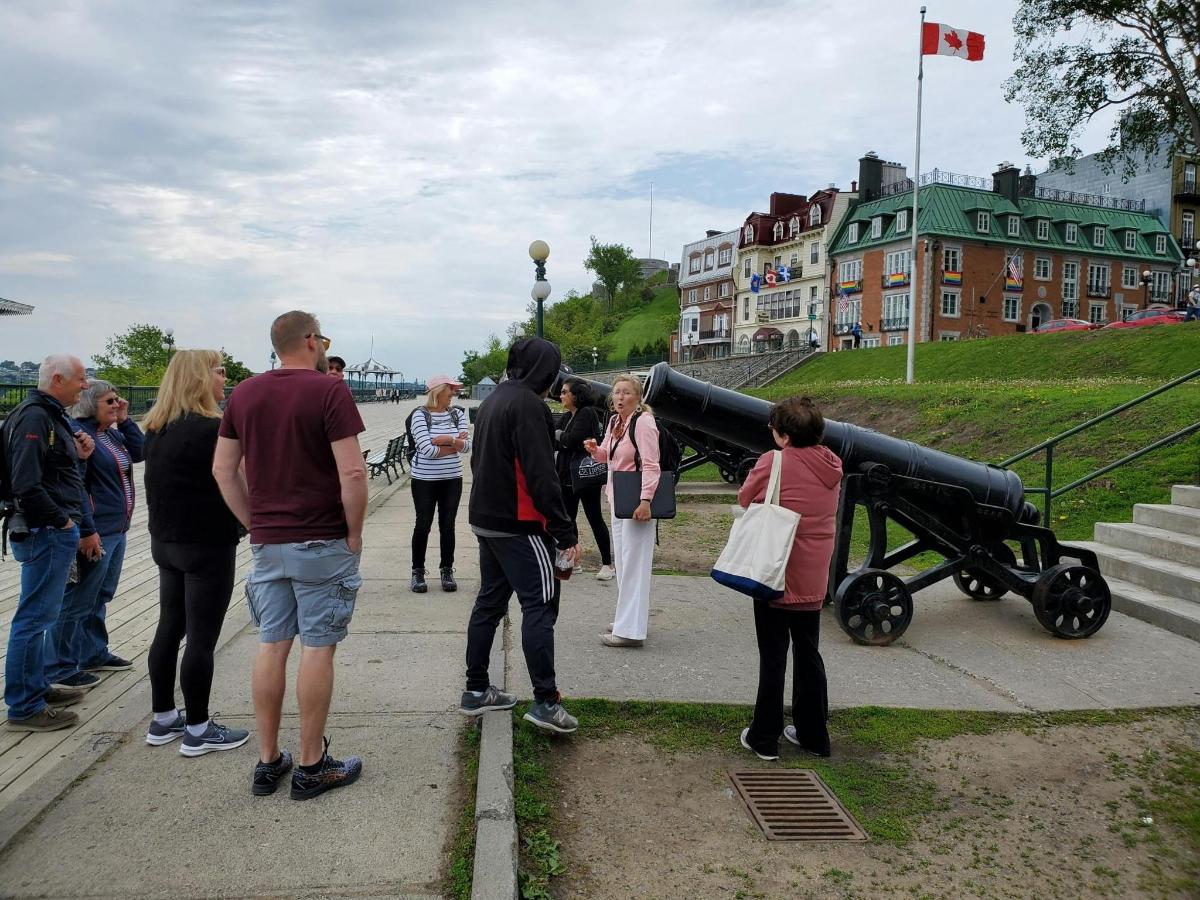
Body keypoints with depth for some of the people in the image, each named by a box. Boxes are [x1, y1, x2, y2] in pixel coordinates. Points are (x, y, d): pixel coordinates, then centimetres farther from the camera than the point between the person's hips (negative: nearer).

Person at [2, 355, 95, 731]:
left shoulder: (52, 416, 15)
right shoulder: (33, 417, -16)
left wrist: (77, 455, 5)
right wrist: (66, 524, -15)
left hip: (56, 531, 10)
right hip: (45, 532, -10)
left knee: (39, 615, 18)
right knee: (34, 617, -3)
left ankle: (37, 689, 30)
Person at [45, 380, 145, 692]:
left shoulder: (112, 432, 12)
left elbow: (140, 452, 12)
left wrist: (124, 420, 4)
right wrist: (88, 532, -23)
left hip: (117, 530, 10)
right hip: (96, 531, -10)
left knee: (100, 596, 19)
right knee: (78, 601, -3)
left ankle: (93, 654, 32)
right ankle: (59, 669, 6)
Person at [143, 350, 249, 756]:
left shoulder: (157, 430, 9)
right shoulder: (211, 429, -19)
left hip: (166, 541, 9)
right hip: (207, 546, -9)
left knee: (169, 629, 16)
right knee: (201, 639, -1)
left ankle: (163, 719, 26)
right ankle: (198, 730, 8)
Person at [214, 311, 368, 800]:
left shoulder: (244, 393, 7)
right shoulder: (329, 391, -12)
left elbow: (223, 469, 10)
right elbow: (352, 473, -18)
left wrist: (255, 524, 13)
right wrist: (354, 533, -7)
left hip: (267, 543, 6)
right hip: (322, 543, -5)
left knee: (272, 646, 12)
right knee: (317, 648, 2)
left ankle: (268, 761, 21)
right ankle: (312, 766, 12)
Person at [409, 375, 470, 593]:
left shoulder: (457, 414, 4)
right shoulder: (420, 415, -10)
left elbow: (467, 445, -4)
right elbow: (427, 449, -19)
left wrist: (448, 439, -20)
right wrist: (454, 444, -10)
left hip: (452, 479, 4)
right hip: (424, 480, -3)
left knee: (448, 525, 8)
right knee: (423, 525, 3)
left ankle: (447, 571, 20)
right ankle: (418, 572, 17)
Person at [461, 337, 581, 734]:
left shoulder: (492, 402, 16)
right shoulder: (528, 405, -15)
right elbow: (541, 476, -21)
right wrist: (565, 533, -19)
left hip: (485, 520, 10)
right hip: (519, 526, -9)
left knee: (490, 602, 15)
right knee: (540, 605, -5)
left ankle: (476, 690, 22)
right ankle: (545, 701, -6)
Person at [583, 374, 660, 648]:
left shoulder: (643, 422, -15)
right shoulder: (614, 421, 10)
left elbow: (651, 465, -21)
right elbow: (607, 455, 21)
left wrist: (645, 500, -30)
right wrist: (595, 449, -1)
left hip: (636, 501, -9)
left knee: (634, 563, -7)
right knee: (622, 560, 16)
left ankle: (630, 630, -3)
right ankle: (627, 618, 28)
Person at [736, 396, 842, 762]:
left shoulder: (774, 462, -17)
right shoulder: (832, 465, 2)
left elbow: (744, 500, -5)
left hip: (776, 575, -5)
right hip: (814, 578, 6)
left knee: (773, 657, 4)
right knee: (808, 654, 16)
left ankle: (764, 738, 14)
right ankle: (813, 734, 26)